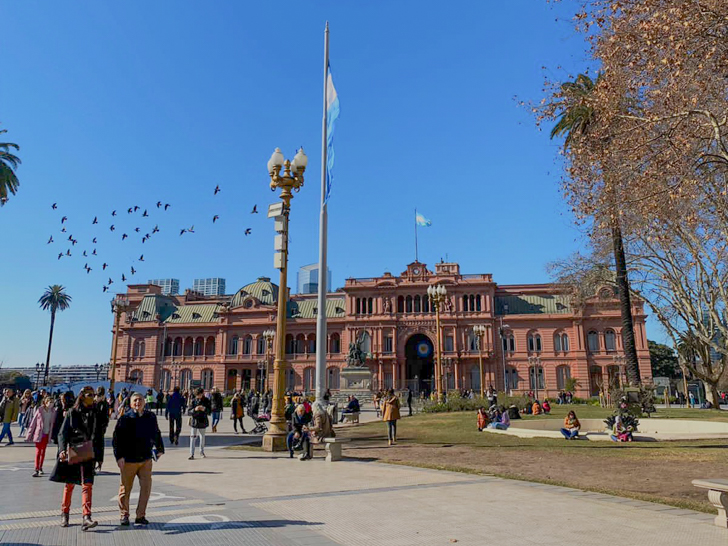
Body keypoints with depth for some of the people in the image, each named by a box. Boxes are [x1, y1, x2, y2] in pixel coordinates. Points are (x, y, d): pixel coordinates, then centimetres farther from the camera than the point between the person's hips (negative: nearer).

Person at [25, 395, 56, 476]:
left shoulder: (53, 412, -1)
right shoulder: (40, 410, -11)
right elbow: (33, 422, -5)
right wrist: (29, 434, -5)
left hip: (46, 434, 3)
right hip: (39, 433, -3)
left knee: (43, 451, 11)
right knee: (38, 451, -4)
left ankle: (40, 468, 22)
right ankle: (36, 470, -2)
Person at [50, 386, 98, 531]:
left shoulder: (94, 414, 7)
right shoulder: (72, 412, -1)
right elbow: (62, 433, -4)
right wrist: (62, 449, -19)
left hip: (87, 453, 1)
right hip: (72, 452, -1)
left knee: (87, 484, -9)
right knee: (69, 484, 12)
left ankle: (86, 517, -14)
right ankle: (64, 514, 31)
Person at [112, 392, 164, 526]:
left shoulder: (150, 417, 4)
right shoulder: (125, 419, -7)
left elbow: (156, 434, 18)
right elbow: (117, 438, -8)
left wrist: (159, 448, 24)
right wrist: (119, 456, -14)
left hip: (146, 459, 3)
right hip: (128, 460, -3)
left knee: (146, 487, -1)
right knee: (125, 488, 9)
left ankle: (140, 516, 11)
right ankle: (124, 515, 27)